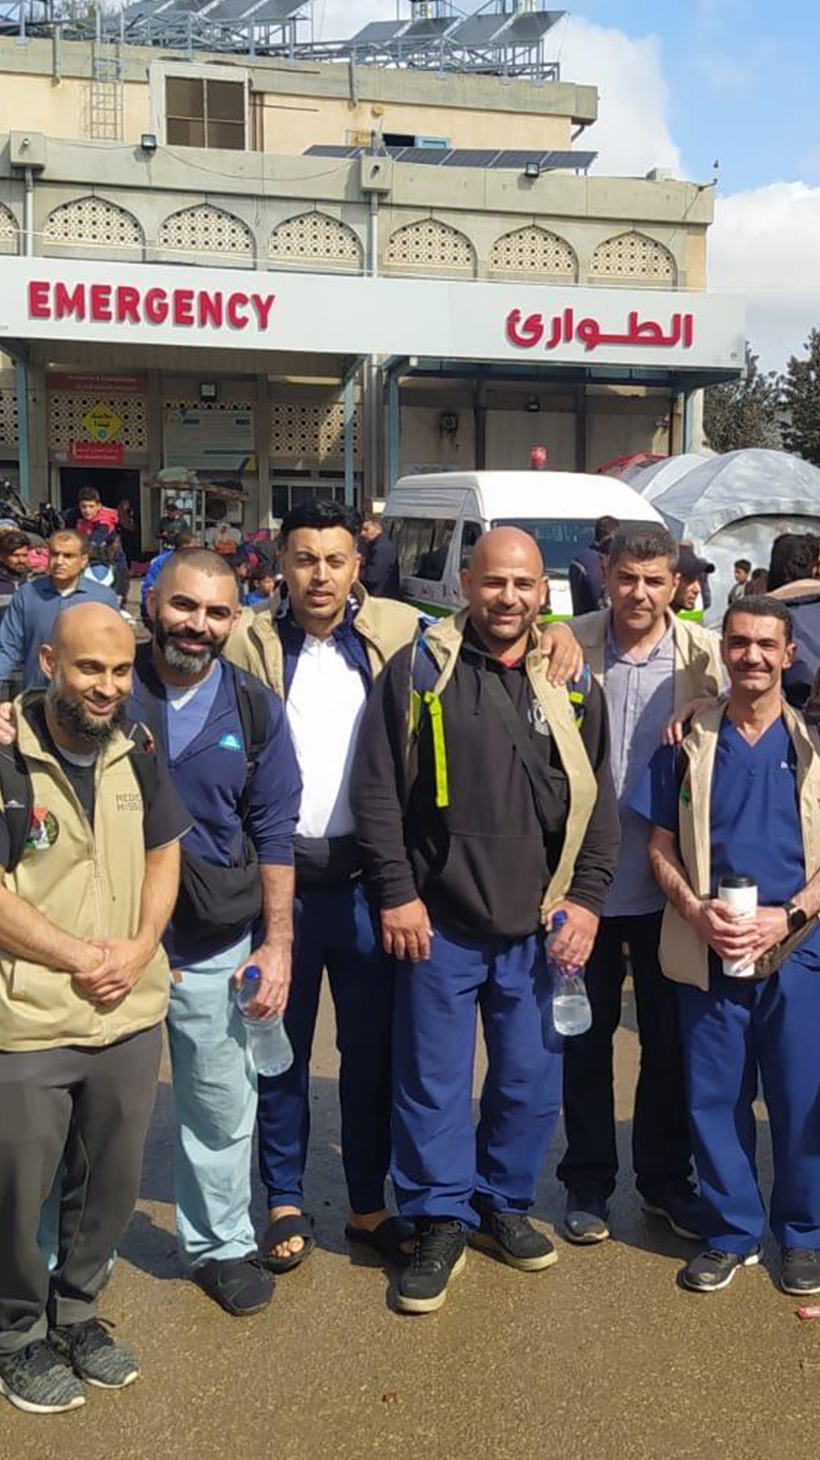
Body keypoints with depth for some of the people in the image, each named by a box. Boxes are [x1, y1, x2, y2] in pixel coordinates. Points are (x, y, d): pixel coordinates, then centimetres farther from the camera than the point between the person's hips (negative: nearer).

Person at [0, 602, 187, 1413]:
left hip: (130, 1016, 5)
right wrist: (81, 957, -15)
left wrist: (137, 950, -6)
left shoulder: (136, 754, 4)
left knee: (111, 1187, 18)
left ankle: (75, 1314, 40)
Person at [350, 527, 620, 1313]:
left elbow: (597, 801, 9)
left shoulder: (572, 685, 6)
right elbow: (375, 789, -5)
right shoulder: (418, 670, -4)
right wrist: (396, 893, -9)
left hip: (538, 926, 3)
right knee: (432, 1079, 6)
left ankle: (504, 1202, 34)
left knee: (532, 1080, 12)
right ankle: (439, 1223, 24)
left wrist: (586, 899, 1)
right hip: (438, 922, -3)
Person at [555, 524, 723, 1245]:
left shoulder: (708, 656, -4)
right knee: (586, 1037, 13)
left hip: (669, 884, 1)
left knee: (670, 1040, 14)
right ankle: (588, 1183, 30)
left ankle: (667, 1180, 34)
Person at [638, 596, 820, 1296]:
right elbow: (661, 845, 6)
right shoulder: (688, 742, 4)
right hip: (708, 955, 1)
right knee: (714, 1098, 7)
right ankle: (732, 1232, 26)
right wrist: (696, 910, -10)